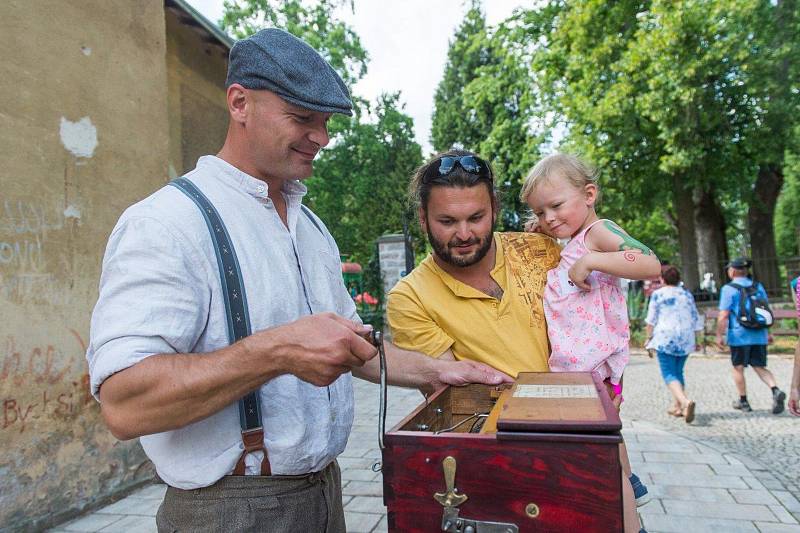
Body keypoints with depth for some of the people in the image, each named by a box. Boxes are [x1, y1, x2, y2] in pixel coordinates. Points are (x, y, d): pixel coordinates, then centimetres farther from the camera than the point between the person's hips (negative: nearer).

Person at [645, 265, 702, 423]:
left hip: (665, 338, -5)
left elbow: (651, 320, -4)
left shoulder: (657, 294, -3)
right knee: (678, 371, 16)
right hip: (686, 339, 5)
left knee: (669, 373, -5)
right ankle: (677, 406, 19)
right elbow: (695, 319, 11)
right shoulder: (687, 294, 10)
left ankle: (685, 402, -27)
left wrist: (649, 338, 6)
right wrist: (694, 340, 20)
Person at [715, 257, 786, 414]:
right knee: (760, 367, 12)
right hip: (759, 335, 5)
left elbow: (723, 315, -14)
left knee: (738, 368, 9)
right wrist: (767, 333, 22)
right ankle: (776, 391, -11)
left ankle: (743, 401, 17)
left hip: (739, 336, -5)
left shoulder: (728, 289, -9)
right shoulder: (758, 286, 10)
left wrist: (719, 335, -8)